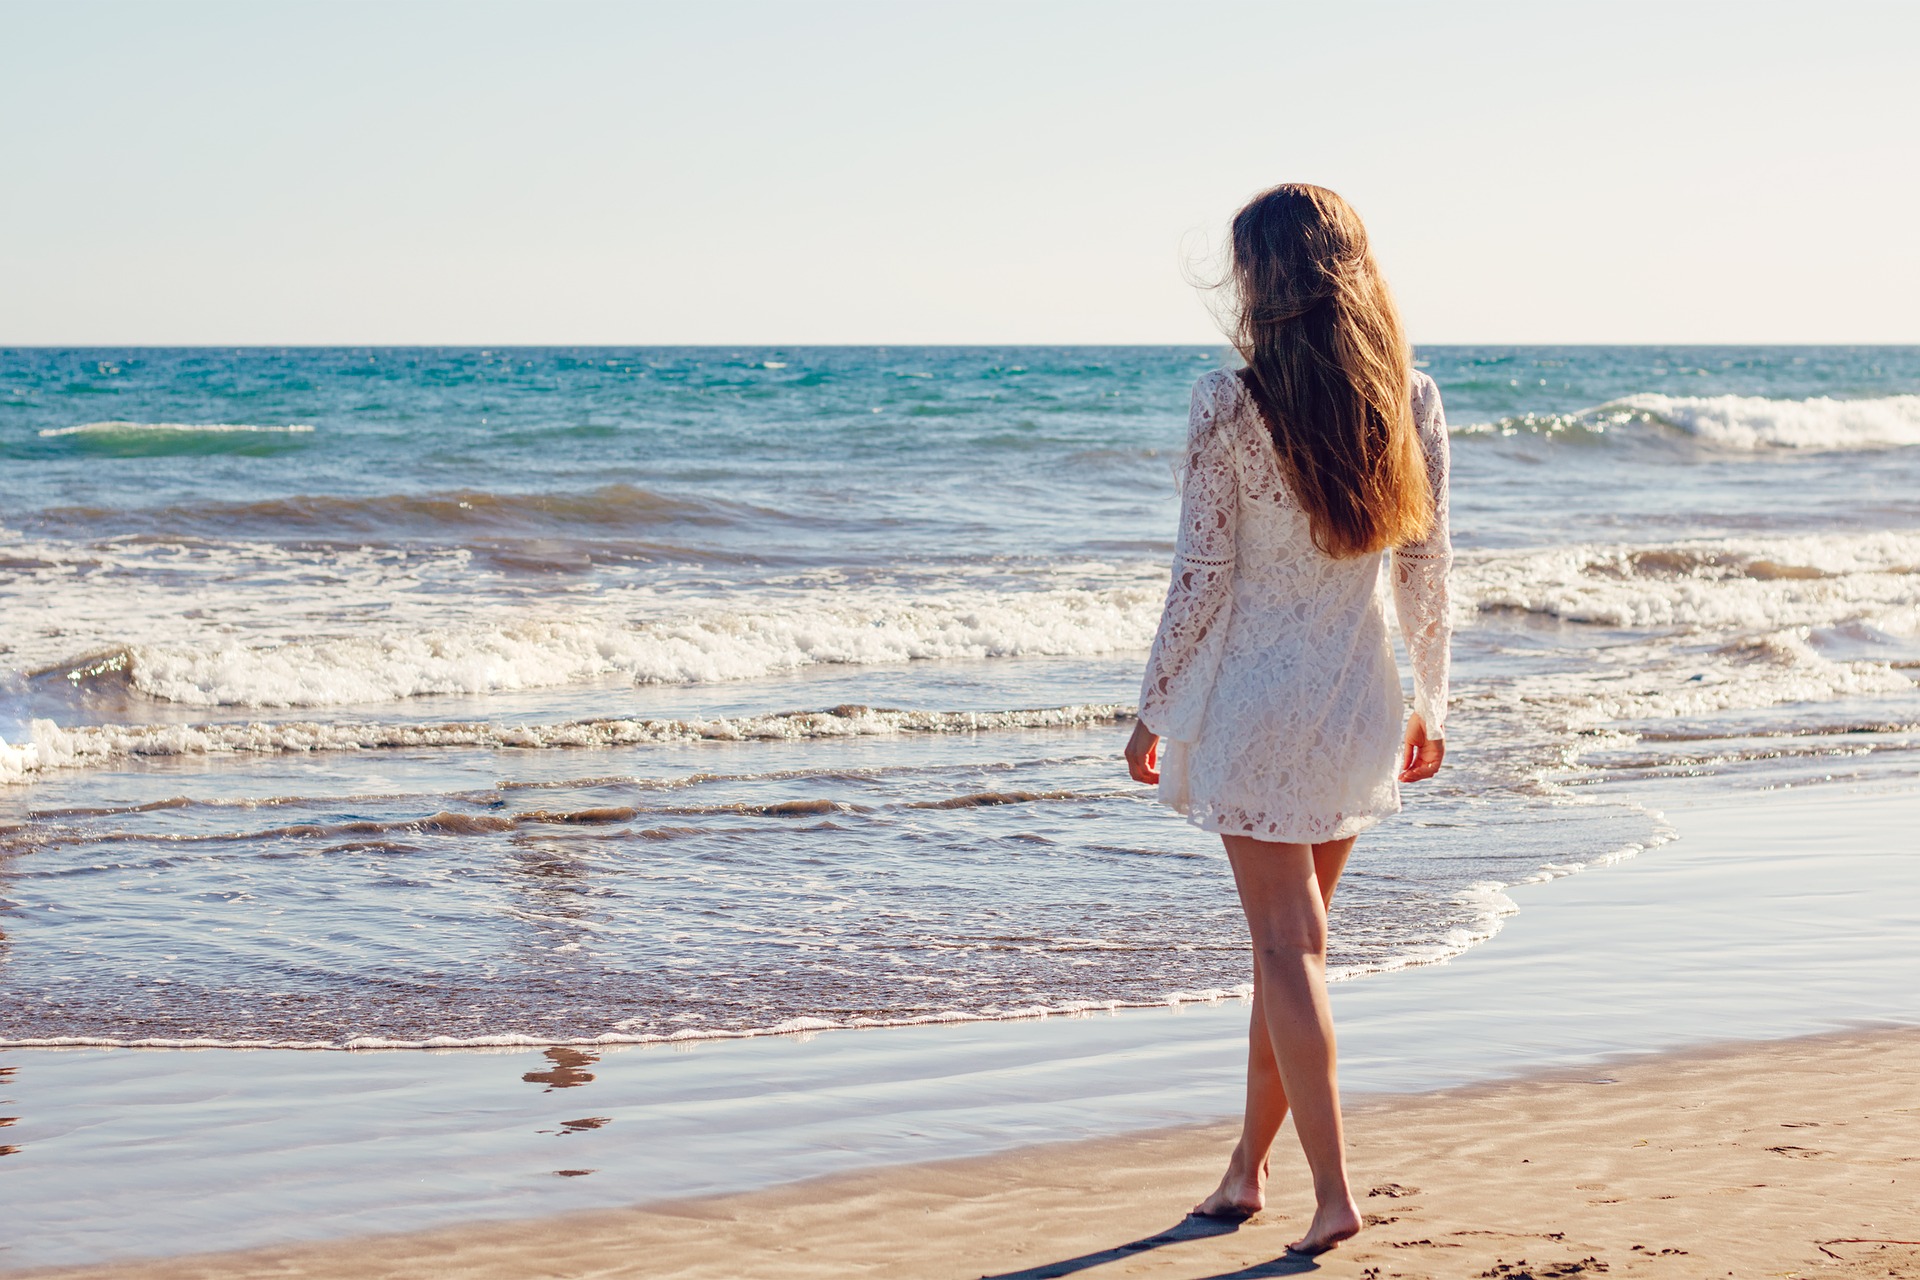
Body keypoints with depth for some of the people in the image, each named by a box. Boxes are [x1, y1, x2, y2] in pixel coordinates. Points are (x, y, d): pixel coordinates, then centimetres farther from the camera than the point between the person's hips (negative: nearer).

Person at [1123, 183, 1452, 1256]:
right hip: (1362, 691, 5)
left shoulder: (1231, 403, -15)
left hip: (1258, 689, -5)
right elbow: (1429, 564, 3)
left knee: (1286, 943, 3)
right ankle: (1251, 1163, 28)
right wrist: (1432, 701, 14)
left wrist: (1156, 707, -2)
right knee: (1294, 935, 18)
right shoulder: (1413, 400, -3)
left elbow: (1202, 572, -12)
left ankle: (1333, 1189, -1)